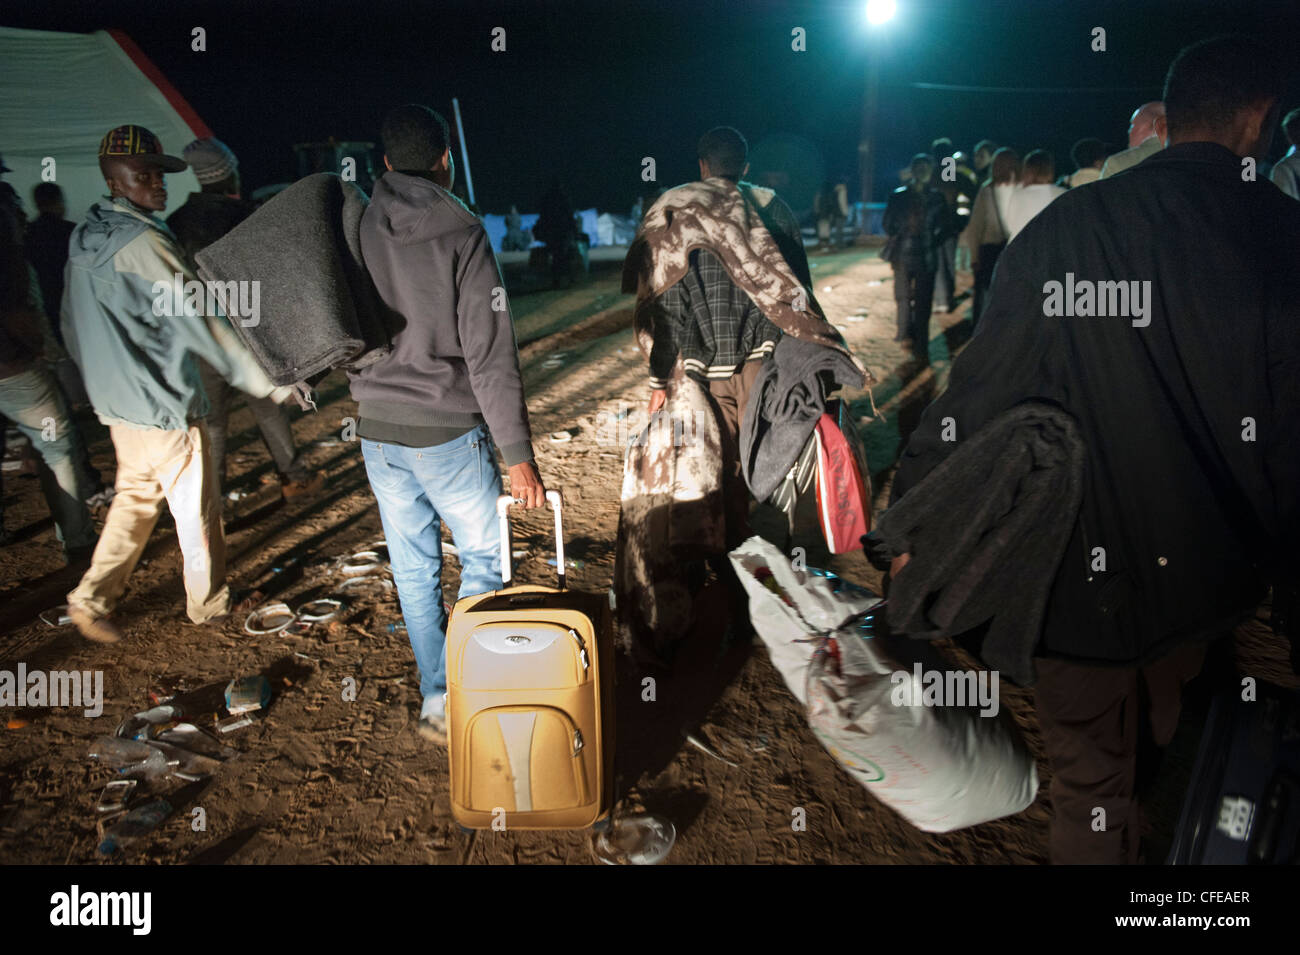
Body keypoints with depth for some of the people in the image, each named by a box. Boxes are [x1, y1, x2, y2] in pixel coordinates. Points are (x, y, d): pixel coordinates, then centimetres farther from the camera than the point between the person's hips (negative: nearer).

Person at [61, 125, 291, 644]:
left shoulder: (83, 240, 8)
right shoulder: (144, 242, -19)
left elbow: (72, 325, 16)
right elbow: (200, 320, -23)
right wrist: (267, 380, -20)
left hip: (115, 401, 9)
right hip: (164, 404, -8)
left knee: (135, 497, 21)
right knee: (197, 509, 6)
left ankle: (92, 598, 21)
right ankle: (209, 604, 20)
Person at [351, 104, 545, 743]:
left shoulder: (356, 230, 2)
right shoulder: (462, 235, -11)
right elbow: (491, 356, -14)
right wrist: (518, 455, -11)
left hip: (377, 431, 5)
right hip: (447, 432, -4)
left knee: (414, 567, 14)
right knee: (483, 557, 12)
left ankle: (438, 694, 24)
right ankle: (454, 703, 10)